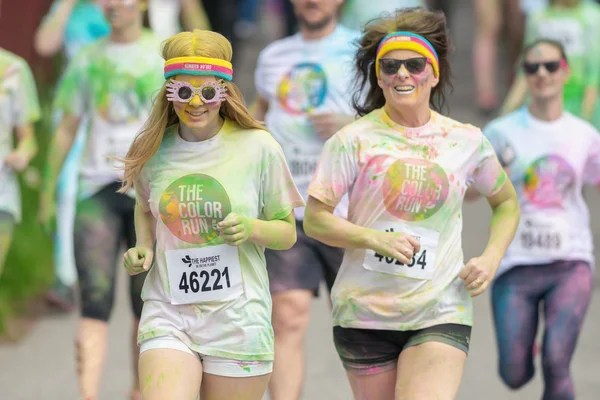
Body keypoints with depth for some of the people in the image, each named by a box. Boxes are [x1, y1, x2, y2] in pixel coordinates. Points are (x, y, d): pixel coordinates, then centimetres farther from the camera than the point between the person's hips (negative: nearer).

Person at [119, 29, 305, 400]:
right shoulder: (154, 150, 3)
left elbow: (287, 233, 4)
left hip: (238, 317, -1)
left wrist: (251, 228, -17)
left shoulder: (257, 147, -4)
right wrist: (143, 248, 5)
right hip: (168, 314, 1)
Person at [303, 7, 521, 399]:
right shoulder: (355, 139, -2)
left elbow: (507, 203, 21)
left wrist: (491, 259, 3)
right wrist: (376, 239, -20)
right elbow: (314, 219, -4)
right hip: (365, 311, 0)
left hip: (441, 313, 0)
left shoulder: (468, 142, 4)